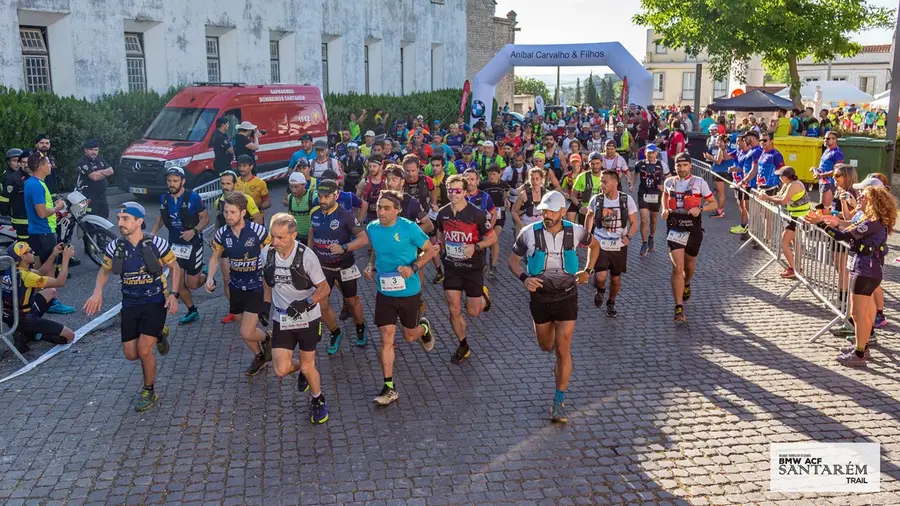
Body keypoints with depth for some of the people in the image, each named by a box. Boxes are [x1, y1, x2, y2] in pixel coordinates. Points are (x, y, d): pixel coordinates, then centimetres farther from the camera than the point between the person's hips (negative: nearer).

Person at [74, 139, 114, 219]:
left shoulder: (100, 159, 12)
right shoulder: (82, 162, -11)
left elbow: (111, 171, 2)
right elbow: (94, 177, -22)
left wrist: (99, 172, -13)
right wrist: (105, 173, -4)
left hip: (102, 196, 8)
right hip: (88, 198, -8)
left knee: (105, 218, 14)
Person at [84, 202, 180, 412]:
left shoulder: (157, 243, -14)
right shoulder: (114, 247, -5)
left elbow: (175, 267, 0)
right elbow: (104, 270, 12)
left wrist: (173, 294, -12)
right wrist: (97, 292, -7)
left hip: (155, 302, -4)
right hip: (130, 304, 4)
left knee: (144, 351, -13)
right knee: (131, 354, 6)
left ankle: (149, 392, 12)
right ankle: (159, 334, 37)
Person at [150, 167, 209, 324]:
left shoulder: (193, 197, -16)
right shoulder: (164, 198, -2)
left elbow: (205, 217, -10)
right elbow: (161, 216, 15)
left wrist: (194, 231, -25)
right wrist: (153, 232, -1)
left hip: (193, 245, -4)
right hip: (174, 245, 4)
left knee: (192, 284, 2)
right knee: (178, 284, 5)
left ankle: (205, 274, 36)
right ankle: (192, 311, 26)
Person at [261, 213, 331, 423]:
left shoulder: (306, 256, -20)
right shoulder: (266, 254, -8)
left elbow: (325, 289, -14)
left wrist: (307, 302, -29)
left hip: (308, 319, -3)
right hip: (282, 319, 3)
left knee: (307, 366, 6)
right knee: (281, 370, -4)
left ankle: (318, 400, 36)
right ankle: (302, 369, 33)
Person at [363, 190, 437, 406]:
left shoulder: (409, 228, -16)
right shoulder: (372, 228, -3)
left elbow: (430, 250, -7)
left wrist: (413, 267, -22)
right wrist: (370, 267, -4)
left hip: (408, 291, -2)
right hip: (384, 292, 3)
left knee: (409, 336, 15)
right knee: (386, 338, -4)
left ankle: (424, 328, 52)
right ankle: (389, 388, 5)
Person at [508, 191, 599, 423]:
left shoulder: (575, 231, -10)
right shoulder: (529, 233, -13)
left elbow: (594, 245, 13)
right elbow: (513, 259, 0)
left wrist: (588, 270, 1)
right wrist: (524, 278, -18)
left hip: (566, 297, -1)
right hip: (539, 297, 1)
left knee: (563, 349, -6)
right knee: (546, 346, 17)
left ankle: (559, 401, 4)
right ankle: (560, 361, 56)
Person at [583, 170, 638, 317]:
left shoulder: (626, 199, -7)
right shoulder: (596, 200, -5)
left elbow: (634, 223, 2)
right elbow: (589, 216, 15)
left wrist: (628, 236, -16)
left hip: (619, 247, 1)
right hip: (600, 245, -1)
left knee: (616, 279, 13)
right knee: (600, 277, -18)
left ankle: (611, 303, 40)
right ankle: (600, 290, 19)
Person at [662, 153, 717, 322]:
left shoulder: (699, 182, -3)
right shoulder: (669, 182, 4)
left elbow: (714, 203, 3)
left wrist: (700, 209, -17)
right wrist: (664, 209, 9)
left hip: (693, 228, 0)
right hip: (675, 228, 0)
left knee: (689, 265, 18)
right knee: (677, 268, -12)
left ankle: (686, 285, 55)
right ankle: (679, 308, -12)